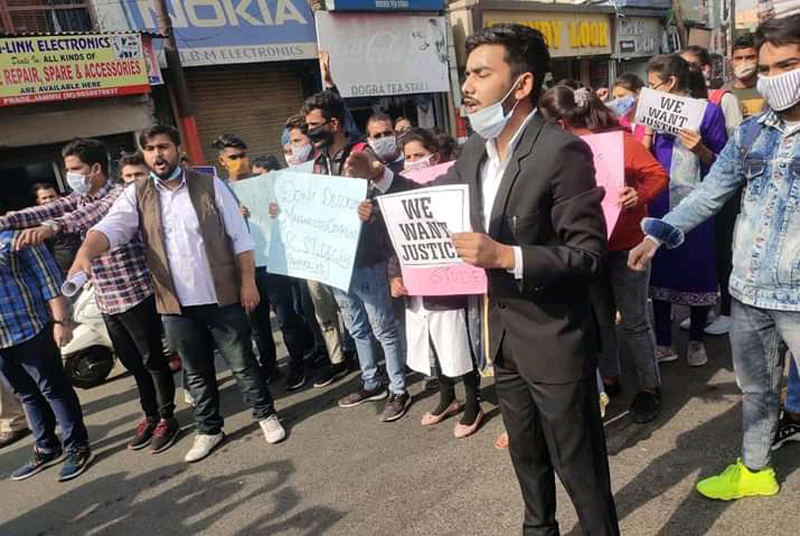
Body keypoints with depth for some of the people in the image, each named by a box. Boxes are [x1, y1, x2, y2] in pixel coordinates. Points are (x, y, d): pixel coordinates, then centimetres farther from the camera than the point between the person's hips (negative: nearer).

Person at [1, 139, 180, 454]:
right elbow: (51, 211, -3)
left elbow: (88, 215, -33)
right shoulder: (80, 198, 11)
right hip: (106, 300, 7)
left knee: (153, 360, 5)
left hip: (135, 294, -7)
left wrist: (53, 227, -50)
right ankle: (150, 416, 29)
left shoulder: (120, 195, -14)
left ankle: (166, 418, 18)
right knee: (132, 363, 16)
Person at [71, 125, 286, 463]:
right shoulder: (136, 195, 3)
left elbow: (240, 237, -2)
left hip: (222, 298, -2)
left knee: (242, 363, 9)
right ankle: (209, 429, 34)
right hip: (176, 306, 2)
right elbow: (111, 227, -14)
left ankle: (266, 414, 29)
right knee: (196, 372, 16)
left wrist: (248, 282, -6)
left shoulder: (210, 186, -2)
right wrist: (85, 253, -34)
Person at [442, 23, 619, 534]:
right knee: (526, 452, 27)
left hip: (553, 338, -7)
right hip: (504, 332, 8)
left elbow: (590, 252, -20)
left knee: (578, 464, 10)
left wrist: (507, 256, -31)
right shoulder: (474, 150, 3)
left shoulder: (563, 151, -20)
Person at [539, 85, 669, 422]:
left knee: (634, 320, 3)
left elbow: (658, 175, -12)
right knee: (600, 318, 14)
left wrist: (639, 196, -30)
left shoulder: (620, 141, -13)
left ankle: (649, 387, 21)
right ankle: (608, 379, 32)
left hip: (625, 245, -5)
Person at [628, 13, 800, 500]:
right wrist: (659, 234, -4)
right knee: (755, 387, 20)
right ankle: (754, 468, 40)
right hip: (748, 288, 5)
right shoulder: (750, 134, 6)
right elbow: (709, 194, 7)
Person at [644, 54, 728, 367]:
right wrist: (647, 132, -5)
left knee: (698, 273, 5)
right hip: (660, 206, 4)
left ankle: (696, 341, 24)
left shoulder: (707, 111, -4)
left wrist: (701, 149, -22)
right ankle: (663, 344, 20)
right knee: (659, 271, 7)